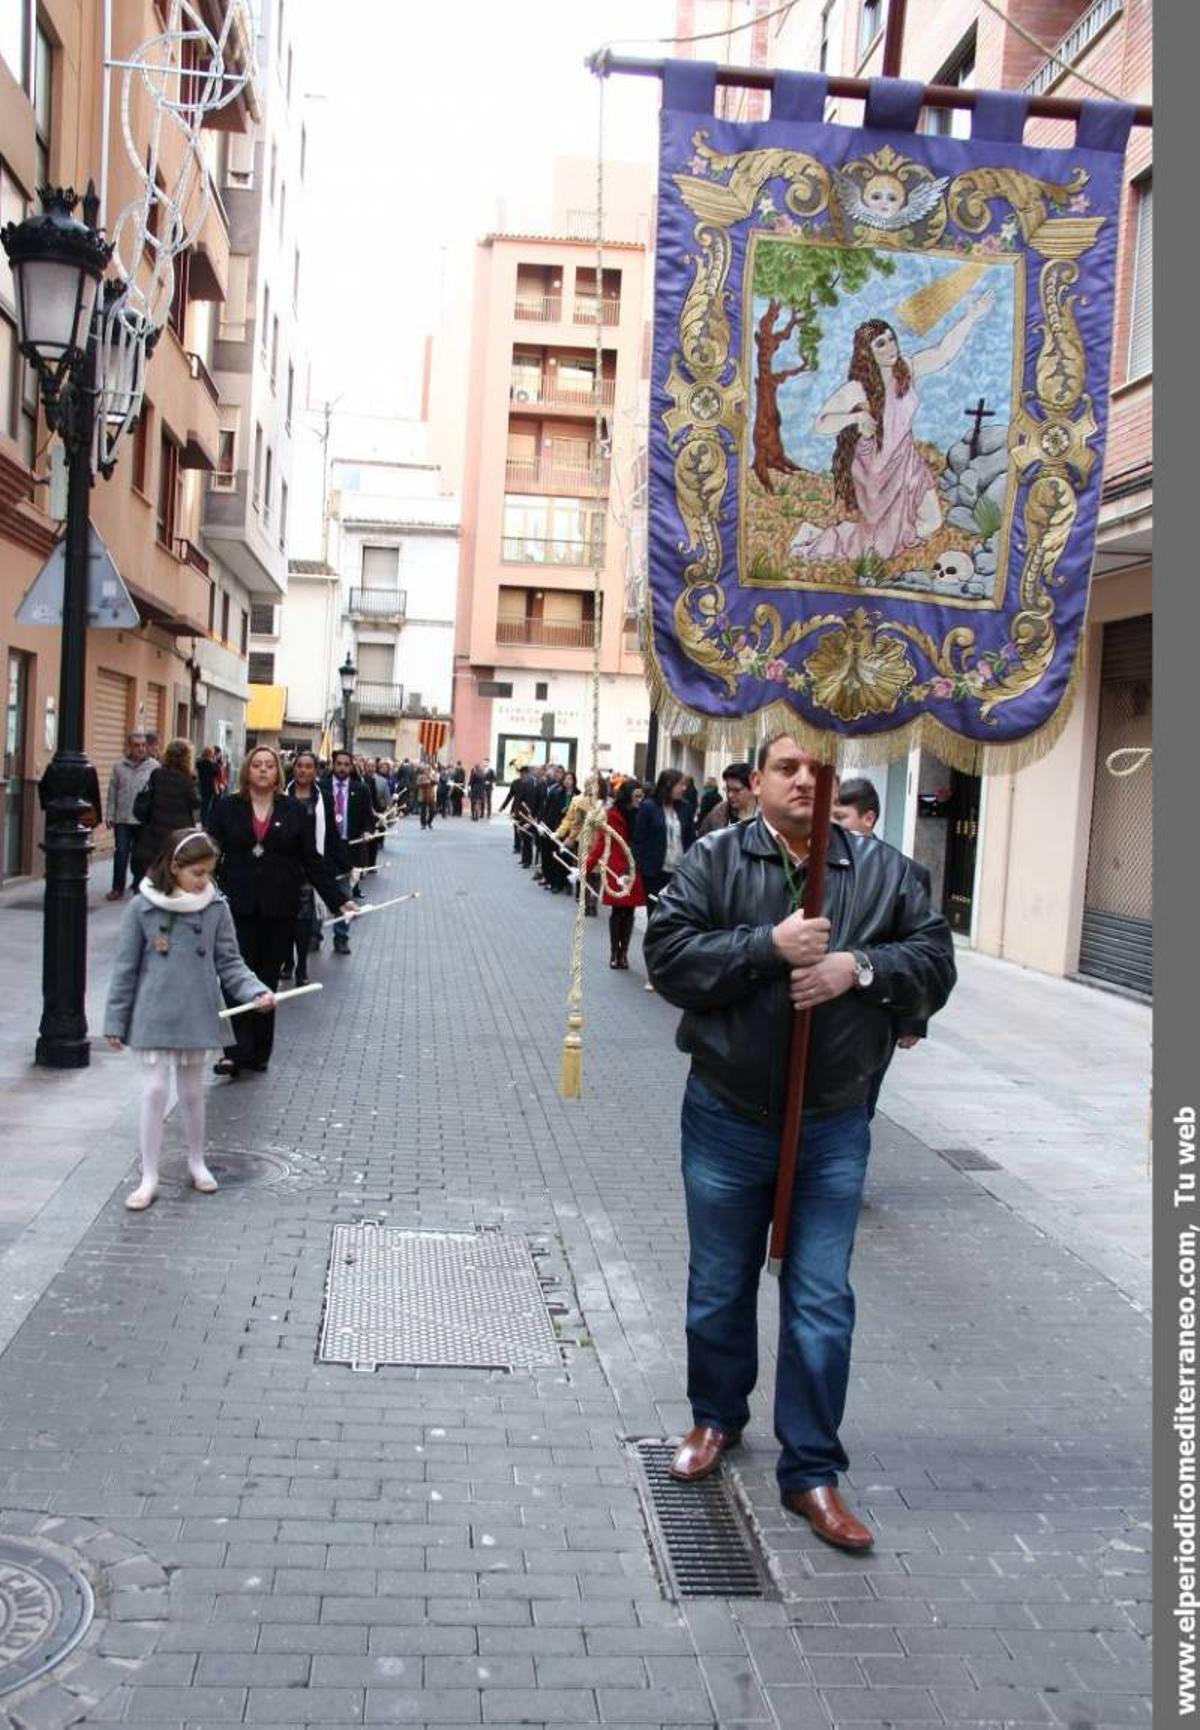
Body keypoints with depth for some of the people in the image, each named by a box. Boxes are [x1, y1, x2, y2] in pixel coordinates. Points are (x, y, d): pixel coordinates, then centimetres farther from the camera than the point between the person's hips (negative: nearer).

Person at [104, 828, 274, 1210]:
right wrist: (116, 1021, 0)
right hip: (154, 1016, -2)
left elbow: (229, 963, 2)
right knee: (155, 1090, -1)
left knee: (192, 1091, 14)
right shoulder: (143, 907, -8)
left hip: (197, 1015, 2)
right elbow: (125, 967, -2)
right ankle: (149, 1178, 10)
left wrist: (256, 992, -14)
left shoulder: (216, 908, -4)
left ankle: (197, 1162, 33)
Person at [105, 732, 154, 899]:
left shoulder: (154, 768, -2)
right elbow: (112, 793, 8)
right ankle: (118, 887, 5)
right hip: (122, 818, 1)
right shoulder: (119, 767, 5)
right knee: (121, 853, -3)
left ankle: (139, 884, 23)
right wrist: (109, 815, 5)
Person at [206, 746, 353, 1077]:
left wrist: (339, 899, 0)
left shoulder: (294, 811, 5)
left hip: (279, 909, 1)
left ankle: (257, 1052, 16)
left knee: (267, 979, 7)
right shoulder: (227, 807, 3)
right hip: (237, 906, -1)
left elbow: (312, 861, 6)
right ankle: (241, 1049, -6)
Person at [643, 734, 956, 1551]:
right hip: (727, 1120, 0)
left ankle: (812, 1471, 19)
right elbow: (668, 954, -14)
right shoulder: (715, 860, -5)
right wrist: (767, 946, -24)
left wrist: (861, 968, -18)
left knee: (822, 1305, 4)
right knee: (719, 1291, 17)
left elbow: (936, 961, -1)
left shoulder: (884, 869, 0)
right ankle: (717, 1420, 41)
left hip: (834, 1128, 1)